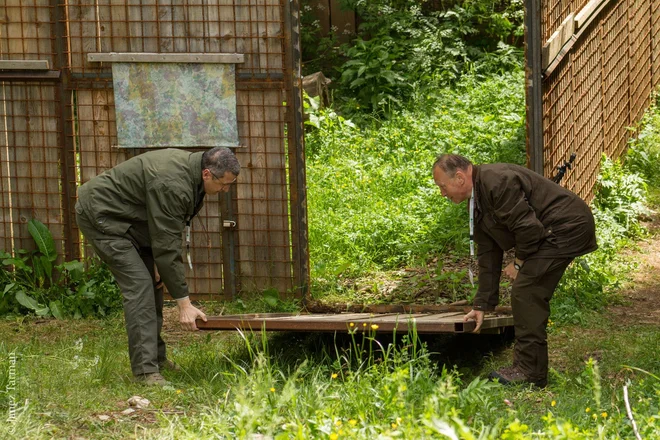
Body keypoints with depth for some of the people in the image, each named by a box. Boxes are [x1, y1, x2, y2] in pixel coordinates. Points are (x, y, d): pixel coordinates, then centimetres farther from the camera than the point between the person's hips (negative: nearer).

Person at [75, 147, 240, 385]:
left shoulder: (190, 165, -2)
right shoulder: (172, 185, -32)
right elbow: (167, 246, -30)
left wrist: (158, 261, 2)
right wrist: (184, 303, -25)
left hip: (125, 217, 11)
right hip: (101, 215, -11)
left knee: (152, 282, 12)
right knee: (139, 285, -17)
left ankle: (156, 357, 23)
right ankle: (146, 370, -17)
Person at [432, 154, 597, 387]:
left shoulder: (498, 182, -20)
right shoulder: (478, 203, 14)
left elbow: (528, 227, -23)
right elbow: (487, 254, 18)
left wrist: (518, 263, -6)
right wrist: (481, 305, 17)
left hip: (568, 227, -11)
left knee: (525, 292, -12)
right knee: (531, 296, 11)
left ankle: (529, 371, -8)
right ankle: (530, 368, 17)